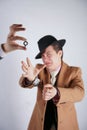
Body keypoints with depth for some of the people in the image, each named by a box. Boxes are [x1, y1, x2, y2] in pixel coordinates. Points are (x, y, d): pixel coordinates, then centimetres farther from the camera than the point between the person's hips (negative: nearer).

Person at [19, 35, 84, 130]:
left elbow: (79, 93, -30)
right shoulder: (40, 69, -9)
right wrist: (30, 78, -48)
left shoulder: (74, 72, -14)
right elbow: (24, 82, -24)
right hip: (39, 122, 2)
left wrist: (56, 92, -49)